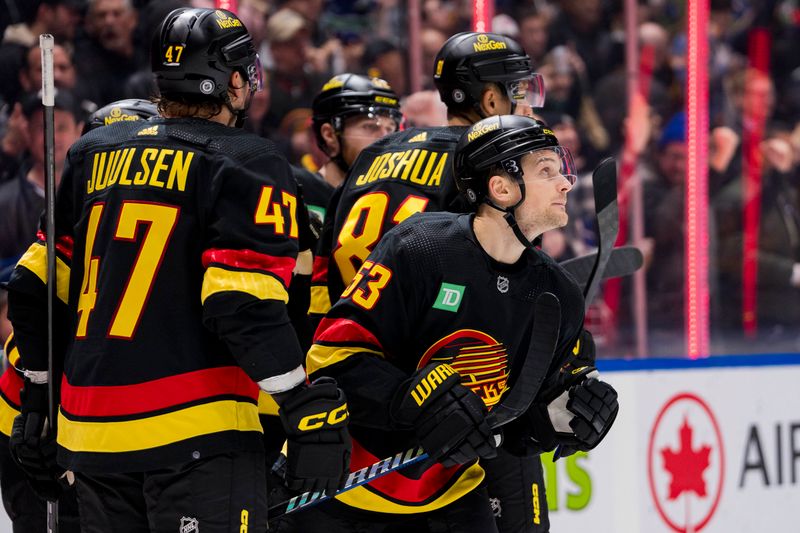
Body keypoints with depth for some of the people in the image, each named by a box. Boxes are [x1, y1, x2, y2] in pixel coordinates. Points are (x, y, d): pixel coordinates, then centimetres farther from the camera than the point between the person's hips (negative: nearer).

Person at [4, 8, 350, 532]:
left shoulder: (95, 154, 15)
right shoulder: (249, 166, -6)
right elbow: (243, 305, -17)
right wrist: (308, 410, -15)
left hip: (91, 430, 7)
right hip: (195, 432, -7)